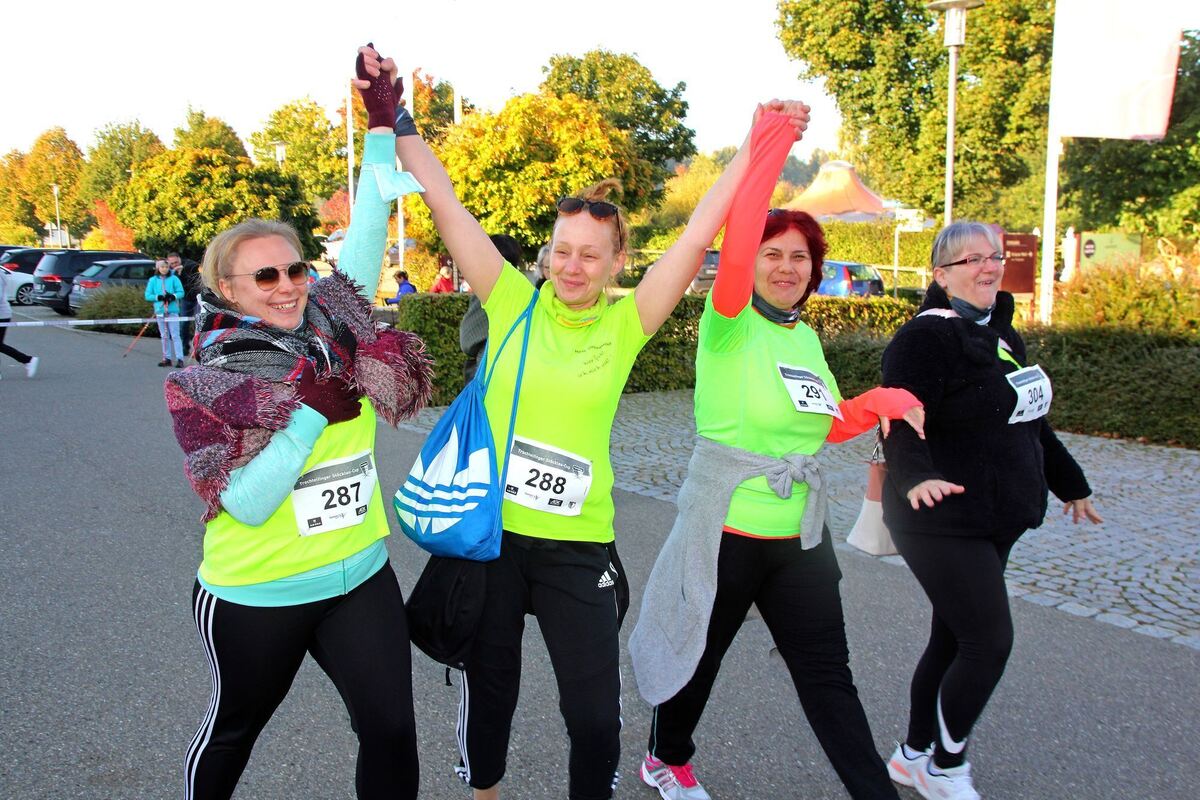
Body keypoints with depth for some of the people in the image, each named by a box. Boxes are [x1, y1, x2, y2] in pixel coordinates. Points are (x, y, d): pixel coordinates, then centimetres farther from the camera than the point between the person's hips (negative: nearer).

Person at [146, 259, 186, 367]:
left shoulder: (174, 278, 0)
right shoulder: (153, 280, 6)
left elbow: (181, 292, -2)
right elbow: (148, 295, 3)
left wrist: (173, 296, -19)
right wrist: (158, 297, -13)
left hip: (173, 311, -3)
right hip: (160, 311, 3)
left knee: (175, 335, -6)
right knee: (164, 336, 11)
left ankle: (180, 359, -7)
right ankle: (167, 358, 17)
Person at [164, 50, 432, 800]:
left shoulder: (338, 330, -3)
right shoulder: (203, 386, -13)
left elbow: (368, 234, -4)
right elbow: (246, 503, -20)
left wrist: (384, 128, -10)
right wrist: (310, 408, -24)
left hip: (362, 578, 3)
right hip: (256, 597, -2)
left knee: (392, 728, 4)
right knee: (235, 727, 22)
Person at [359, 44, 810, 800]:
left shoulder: (626, 321, -3)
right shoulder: (514, 301, -4)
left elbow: (699, 236, -7)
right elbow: (445, 202, -6)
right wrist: (396, 118, -9)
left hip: (578, 545, 0)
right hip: (490, 532, 1)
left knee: (596, 716, 7)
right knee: (488, 689, 20)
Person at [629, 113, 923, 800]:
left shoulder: (807, 338, 8)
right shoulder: (731, 326, -12)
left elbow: (830, 427, 17)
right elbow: (734, 250, -33)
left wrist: (879, 402, -2)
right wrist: (769, 147, -34)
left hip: (801, 538, 5)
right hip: (725, 532, -5)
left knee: (829, 675, 10)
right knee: (700, 655, 15)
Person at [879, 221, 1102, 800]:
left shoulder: (1001, 333, 15)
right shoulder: (928, 335, -14)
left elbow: (1029, 419, 25)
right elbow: (900, 419, -25)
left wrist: (1069, 483, 31)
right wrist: (915, 476, -43)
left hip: (994, 522, 9)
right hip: (945, 520, -9)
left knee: (954, 640, 15)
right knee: (990, 641, -8)